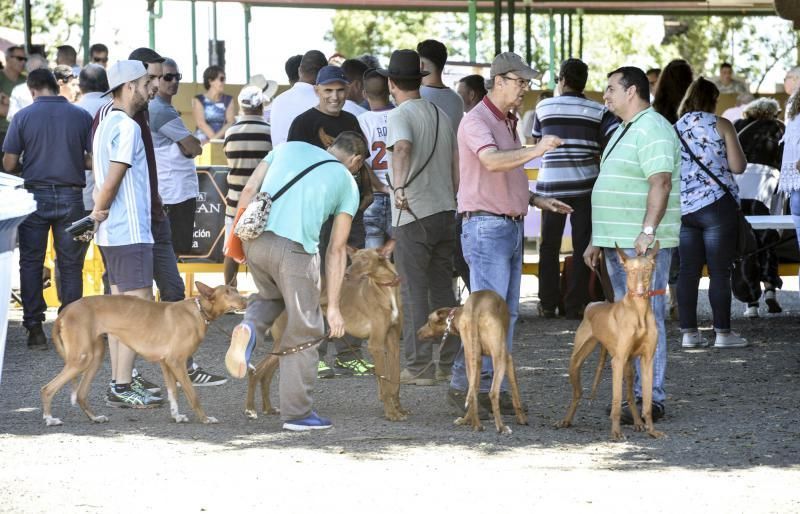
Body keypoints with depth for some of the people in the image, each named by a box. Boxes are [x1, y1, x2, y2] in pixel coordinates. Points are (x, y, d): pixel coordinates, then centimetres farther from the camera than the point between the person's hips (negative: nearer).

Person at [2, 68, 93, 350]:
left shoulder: (23, 117, -4)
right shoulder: (81, 116, 0)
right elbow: (94, 160, 0)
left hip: (36, 196, -1)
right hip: (71, 197, 1)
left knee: (31, 263, 8)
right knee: (71, 265, 8)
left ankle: (34, 328, 5)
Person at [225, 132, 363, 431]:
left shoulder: (290, 148, 23)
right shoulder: (348, 184, 15)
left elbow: (248, 191, 13)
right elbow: (336, 250, 13)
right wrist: (333, 306, 14)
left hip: (255, 239, 4)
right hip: (296, 249, -4)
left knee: (270, 295, 32)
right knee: (303, 332, 8)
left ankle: (250, 329, 0)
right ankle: (297, 413, 10)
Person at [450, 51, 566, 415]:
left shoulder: (508, 122, 18)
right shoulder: (477, 120, -12)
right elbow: (492, 161, -31)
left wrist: (538, 201, 16)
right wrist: (536, 150, -37)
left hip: (511, 226, 9)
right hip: (486, 226, -9)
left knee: (507, 313, 8)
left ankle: (494, 388, 12)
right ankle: (462, 386, -9)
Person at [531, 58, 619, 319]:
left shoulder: (544, 107, 3)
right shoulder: (598, 111, -1)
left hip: (550, 184, 1)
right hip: (585, 185, -1)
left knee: (549, 244, 11)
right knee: (582, 244, 5)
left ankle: (548, 303, 11)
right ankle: (575, 305, 2)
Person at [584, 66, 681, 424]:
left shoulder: (652, 130, -12)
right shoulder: (624, 132, 21)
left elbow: (660, 183, -23)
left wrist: (648, 232, -30)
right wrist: (597, 240, 25)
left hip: (643, 245, -10)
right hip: (618, 244, 11)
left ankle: (652, 400, -9)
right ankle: (635, 395, 15)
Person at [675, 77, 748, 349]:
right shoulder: (721, 125, -3)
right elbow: (738, 166, -5)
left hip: (682, 208, 4)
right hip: (716, 204, -4)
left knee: (688, 271, 6)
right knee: (720, 272, -2)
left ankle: (688, 332, 5)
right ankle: (723, 332, -1)